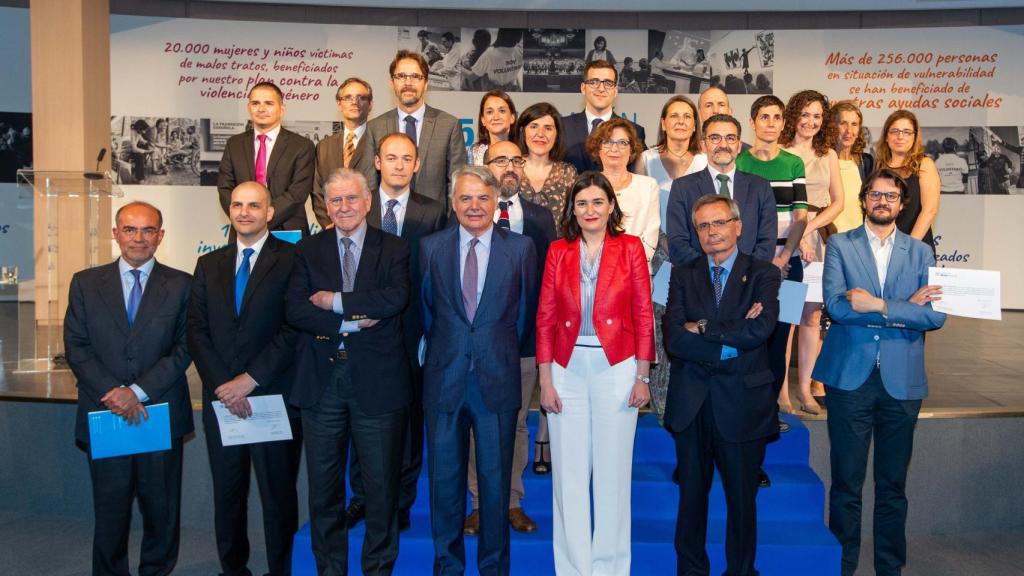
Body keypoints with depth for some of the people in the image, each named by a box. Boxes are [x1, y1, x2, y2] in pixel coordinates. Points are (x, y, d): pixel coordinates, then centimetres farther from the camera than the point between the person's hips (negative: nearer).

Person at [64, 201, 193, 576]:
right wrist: (114, 394, -12)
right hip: (104, 417, 1)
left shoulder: (181, 285, 2)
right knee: (109, 513, 11)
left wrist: (139, 391, -14)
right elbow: (76, 348, 1)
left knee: (162, 512, 9)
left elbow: (184, 348, -4)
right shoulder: (85, 283, 7)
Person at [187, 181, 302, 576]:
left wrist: (250, 379, -14)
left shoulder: (291, 260, -3)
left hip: (274, 396, -4)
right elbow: (197, 331, 6)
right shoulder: (209, 265, 13)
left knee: (278, 495, 6)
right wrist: (223, 385, -7)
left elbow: (294, 329, -10)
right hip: (221, 398, 4)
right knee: (227, 494, 14)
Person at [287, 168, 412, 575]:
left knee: (381, 485, 8)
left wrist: (334, 300, -13)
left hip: (377, 382, -1)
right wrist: (350, 321, -16)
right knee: (323, 486, 12)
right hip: (321, 381, 2)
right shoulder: (308, 250, 7)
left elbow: (396, 298, -15)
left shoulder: (394, 249, 3)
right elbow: (295, 310, -6)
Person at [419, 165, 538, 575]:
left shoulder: (521, 248, 0)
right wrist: (443, 347, 8)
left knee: (495, 479, 9)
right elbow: (426, 310, 12)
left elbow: (526, 310, 8)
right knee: (444, 479, 11)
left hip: (497, 380, -1)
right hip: (444, 378, 1)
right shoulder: (430, 247, 4)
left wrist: (504, 351, 9)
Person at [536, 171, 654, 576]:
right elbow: (545, 318, 3)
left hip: (616, 368, -1)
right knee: (569, 473, 7)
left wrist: (642, 377, -4)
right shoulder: (558, 251, 5)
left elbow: (643, 315, 0)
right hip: (567, 369, 2)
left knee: (613, 471, 7)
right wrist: (545, 380, -2)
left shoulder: (630, 247, 1)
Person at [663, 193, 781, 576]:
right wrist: (729, 339, -16)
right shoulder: (683, 275, 5)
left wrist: (702, 328, -12)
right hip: (691, 403, 2)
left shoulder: (763, 274, 0)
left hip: (742, 401, -2)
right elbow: (673, 338, -9)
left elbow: (760, 330, -17)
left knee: (742, 497, 11)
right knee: (692, 494, 14)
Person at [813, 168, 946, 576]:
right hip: (850, 378, -2)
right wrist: (907, 306, -9)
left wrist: (880, 305, -14)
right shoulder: (840, 246, 4)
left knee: (893, 484, 12)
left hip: (901, 381, 2)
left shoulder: (920, 252, 9)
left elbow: (936, 316, -4)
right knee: (846, 482, 5)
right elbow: (835, 305, -12)